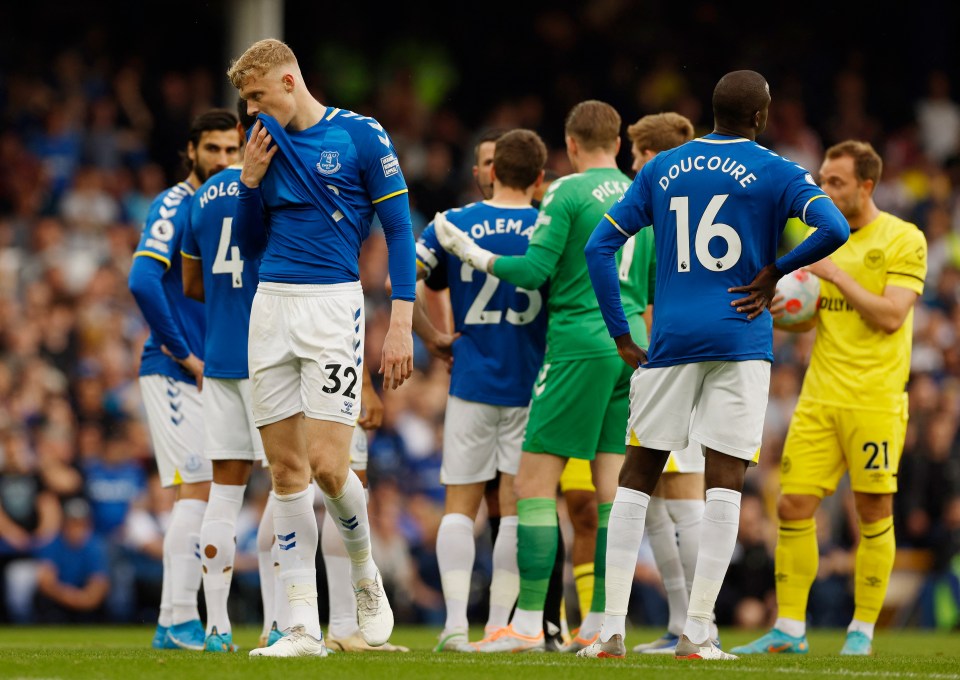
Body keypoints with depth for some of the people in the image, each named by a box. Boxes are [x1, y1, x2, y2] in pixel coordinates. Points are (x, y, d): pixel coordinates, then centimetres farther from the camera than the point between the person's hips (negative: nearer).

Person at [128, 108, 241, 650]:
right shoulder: (174, 207, -10)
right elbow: (143, 282, -22)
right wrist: (184, 354, -17)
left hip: (212, 376, 8)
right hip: (174, 374, -8)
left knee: (202, 494, 7)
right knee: (198, 489, -13)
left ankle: (173, 624, 12)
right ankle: (181, 619, -12)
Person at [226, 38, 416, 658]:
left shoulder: (360, 136, -3)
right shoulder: (267, 140, 13)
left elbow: (400, 230, -3)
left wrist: (402, 324, -9)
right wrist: (251, 180, 2)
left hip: (332, 303, -5)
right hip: (271, 303, 5)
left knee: (328, 465, -14)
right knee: (287, 470, 2)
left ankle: (366, 578, 15)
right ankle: (304, 627, 4)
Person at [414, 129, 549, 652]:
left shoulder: (452, 225, 0)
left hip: (472, 380, 0)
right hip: (532, 386, 0)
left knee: (460, 505, 4)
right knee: (517, 506, 4)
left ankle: (456, 619, -10)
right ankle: (498, 624, 2)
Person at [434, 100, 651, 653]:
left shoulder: (567, 193, -7)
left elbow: (534, 271, -12)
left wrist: (476, 255, 1)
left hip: (580, 344, -6)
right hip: (632, 343, 6)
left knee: (535, 483, -4)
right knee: (611, 487, 6)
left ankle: (528, 622, -10)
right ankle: (601, 622, 3)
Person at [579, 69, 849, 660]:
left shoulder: (662, 169, 12)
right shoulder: (775, 173, 0)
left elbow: (600, 246, 9)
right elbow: (835, 229, -16)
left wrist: (621, 335, 10)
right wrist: (775, 271, -3)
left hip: (671, 340, 3)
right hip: (741, 340, -3)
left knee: (638, 476, 9)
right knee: (725, 481, 0)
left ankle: (612, 627, 1)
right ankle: (697, 631, -6)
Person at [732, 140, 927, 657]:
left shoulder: (903, 240, -4)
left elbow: (891, 316, -14)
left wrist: (837, 274, -14)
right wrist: (780, 310, -3)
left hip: (875, 400, -5)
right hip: (820, 396, 5)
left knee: (873, 513, -1)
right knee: (794, 507, -2)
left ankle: (862, 631, 10)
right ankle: (789, 630, 3)